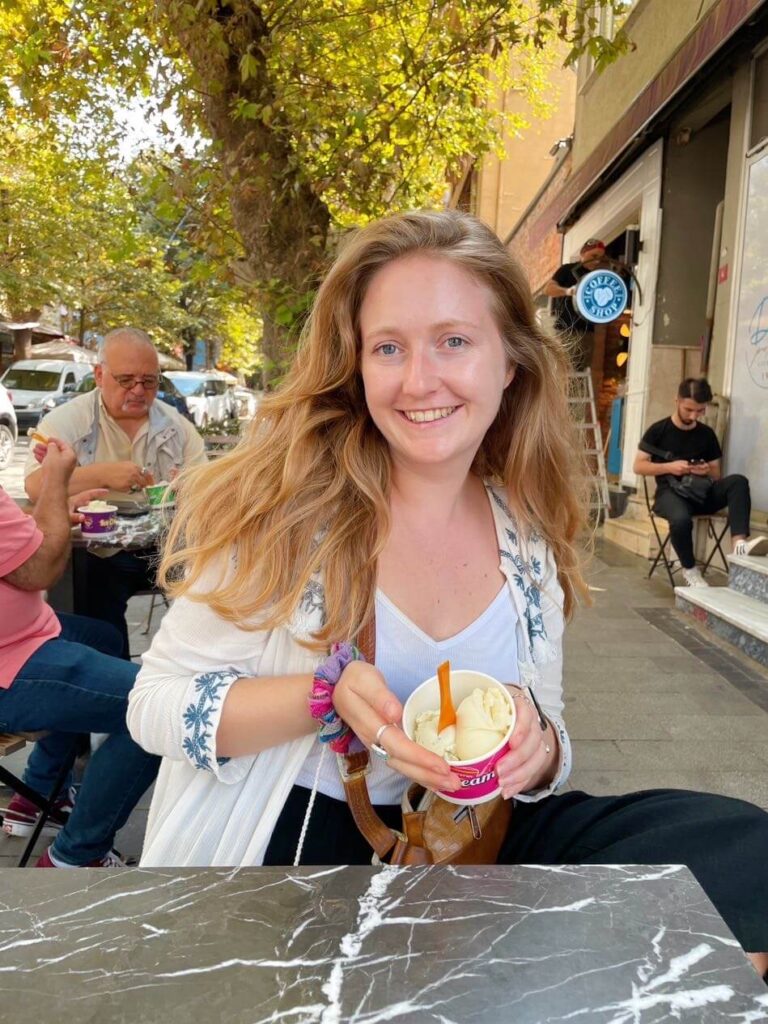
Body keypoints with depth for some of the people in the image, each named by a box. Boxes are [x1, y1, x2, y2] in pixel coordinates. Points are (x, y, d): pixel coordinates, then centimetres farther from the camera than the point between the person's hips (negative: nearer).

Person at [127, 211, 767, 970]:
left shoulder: (529, 542, -1)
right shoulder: (286, 504, -13)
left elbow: (539, 758, 7)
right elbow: (154, 705, -9)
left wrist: (535, 748, -17)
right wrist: (329, 695, -25)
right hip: (280, 845, -4)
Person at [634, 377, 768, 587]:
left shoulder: (707, 434, 11)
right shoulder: (658, 430, 1)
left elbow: (717, 476, 14)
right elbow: (638, 466, 0)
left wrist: (708, 471, -10)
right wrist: (669, 467, -15)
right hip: (670, 491, -4)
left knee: (738, 481, -26)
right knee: (681, 519, -38)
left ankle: (739, 543, -42)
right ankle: (690, 570, -11)